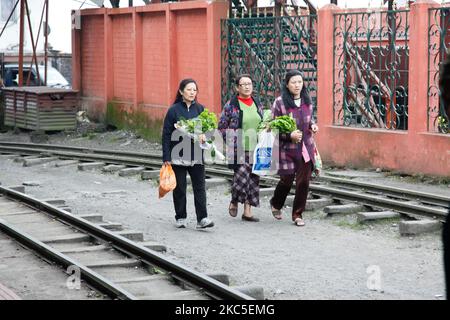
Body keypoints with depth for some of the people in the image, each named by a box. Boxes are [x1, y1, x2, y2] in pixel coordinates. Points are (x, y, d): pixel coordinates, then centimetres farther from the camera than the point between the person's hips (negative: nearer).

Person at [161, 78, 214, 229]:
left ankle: (202, 218, -5)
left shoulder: (200, 109, 5)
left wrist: (203, 135, -13)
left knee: (199, 187, -4)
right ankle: (180, 218, 17)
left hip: (196, 155, 2)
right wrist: (166, 157, -8)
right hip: (178, 155, -2)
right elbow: (166, 135, -3)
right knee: (179, 188, 6)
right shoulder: (174, 110, -4)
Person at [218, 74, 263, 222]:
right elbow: (222, 126, -1)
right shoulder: (231, 105, -4)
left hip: (255, 149, 5)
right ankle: (234, 202, 12)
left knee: (253, 179, 5)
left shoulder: (257, 103, 12)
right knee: (242, 177, -15)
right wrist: (232, 142, -9)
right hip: (239, 150, -5)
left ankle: (247, 211, 12)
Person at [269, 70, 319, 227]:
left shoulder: (307, 101, 6)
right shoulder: (280, 102, -10)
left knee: (303, 181, 0)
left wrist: (312, 126, 1)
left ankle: (298, 214, 14)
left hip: (306, 148, 4)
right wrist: (290, 135, -21)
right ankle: (276, 204, 37)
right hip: (287, 148, -4)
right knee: (287, 180, 6)